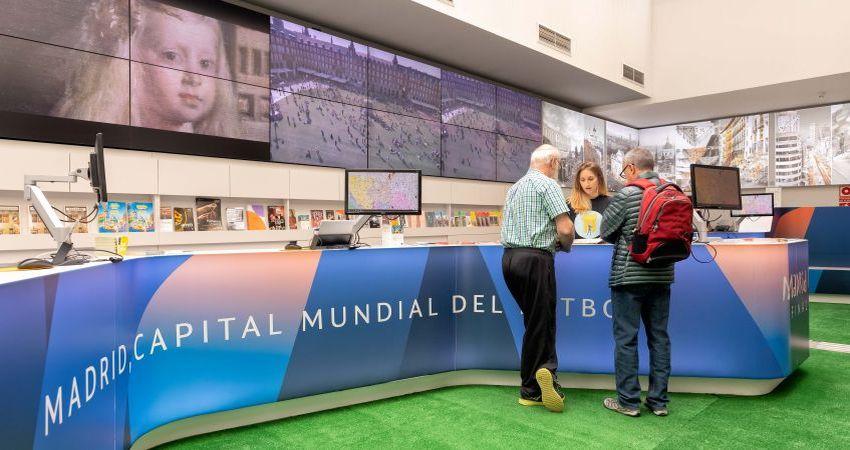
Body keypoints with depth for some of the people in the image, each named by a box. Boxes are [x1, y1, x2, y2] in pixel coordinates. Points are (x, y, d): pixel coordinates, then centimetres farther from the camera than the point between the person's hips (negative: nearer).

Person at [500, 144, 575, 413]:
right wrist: (566, 245, 8)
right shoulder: (547, 184, -6)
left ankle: (533, 389, 10)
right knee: (540, 325, 0)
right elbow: (565, 228, -15)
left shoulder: (515, 187, 20)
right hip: (535, 259, -8)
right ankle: (531, 390, -3)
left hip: (509, 257, 8)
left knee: (534, 322, 13)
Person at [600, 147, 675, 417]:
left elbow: (606, 232, -3)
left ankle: (628, 401, 9)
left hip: (629, 276, -5)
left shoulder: (626, 195, -11)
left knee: (626, 337, 3)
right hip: (662, 276, 6)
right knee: (659, 336, 12)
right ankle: (658, 400, 19)